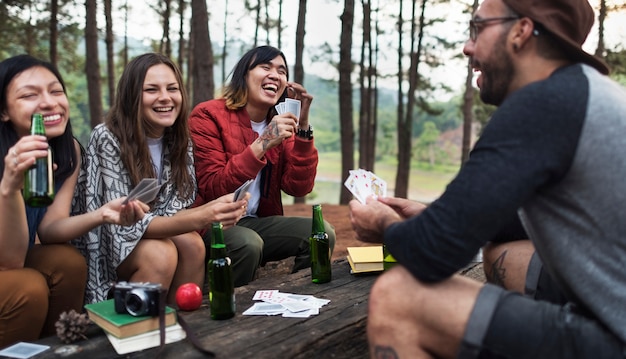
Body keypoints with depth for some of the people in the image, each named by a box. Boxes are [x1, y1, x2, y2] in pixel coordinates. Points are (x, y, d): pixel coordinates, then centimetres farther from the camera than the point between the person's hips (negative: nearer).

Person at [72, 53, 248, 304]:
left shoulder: (180, 142, -3)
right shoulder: (108, 138, -20)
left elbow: (174, 211, -9)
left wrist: (212, 210, -32)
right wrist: (200, 218, -41)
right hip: (102, 249, -4)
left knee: (192, 244, -23)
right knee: (160, 254, -29)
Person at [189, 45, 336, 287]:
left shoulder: (281, 124, 6)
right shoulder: (208, 115, -10)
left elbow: (298, 188, -4)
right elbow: (212, 190, -19)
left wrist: (303, 127, -12)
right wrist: (262, 144, -27)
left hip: (257, 222, 6)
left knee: (322, 233, -12)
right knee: (247, 242, -34)